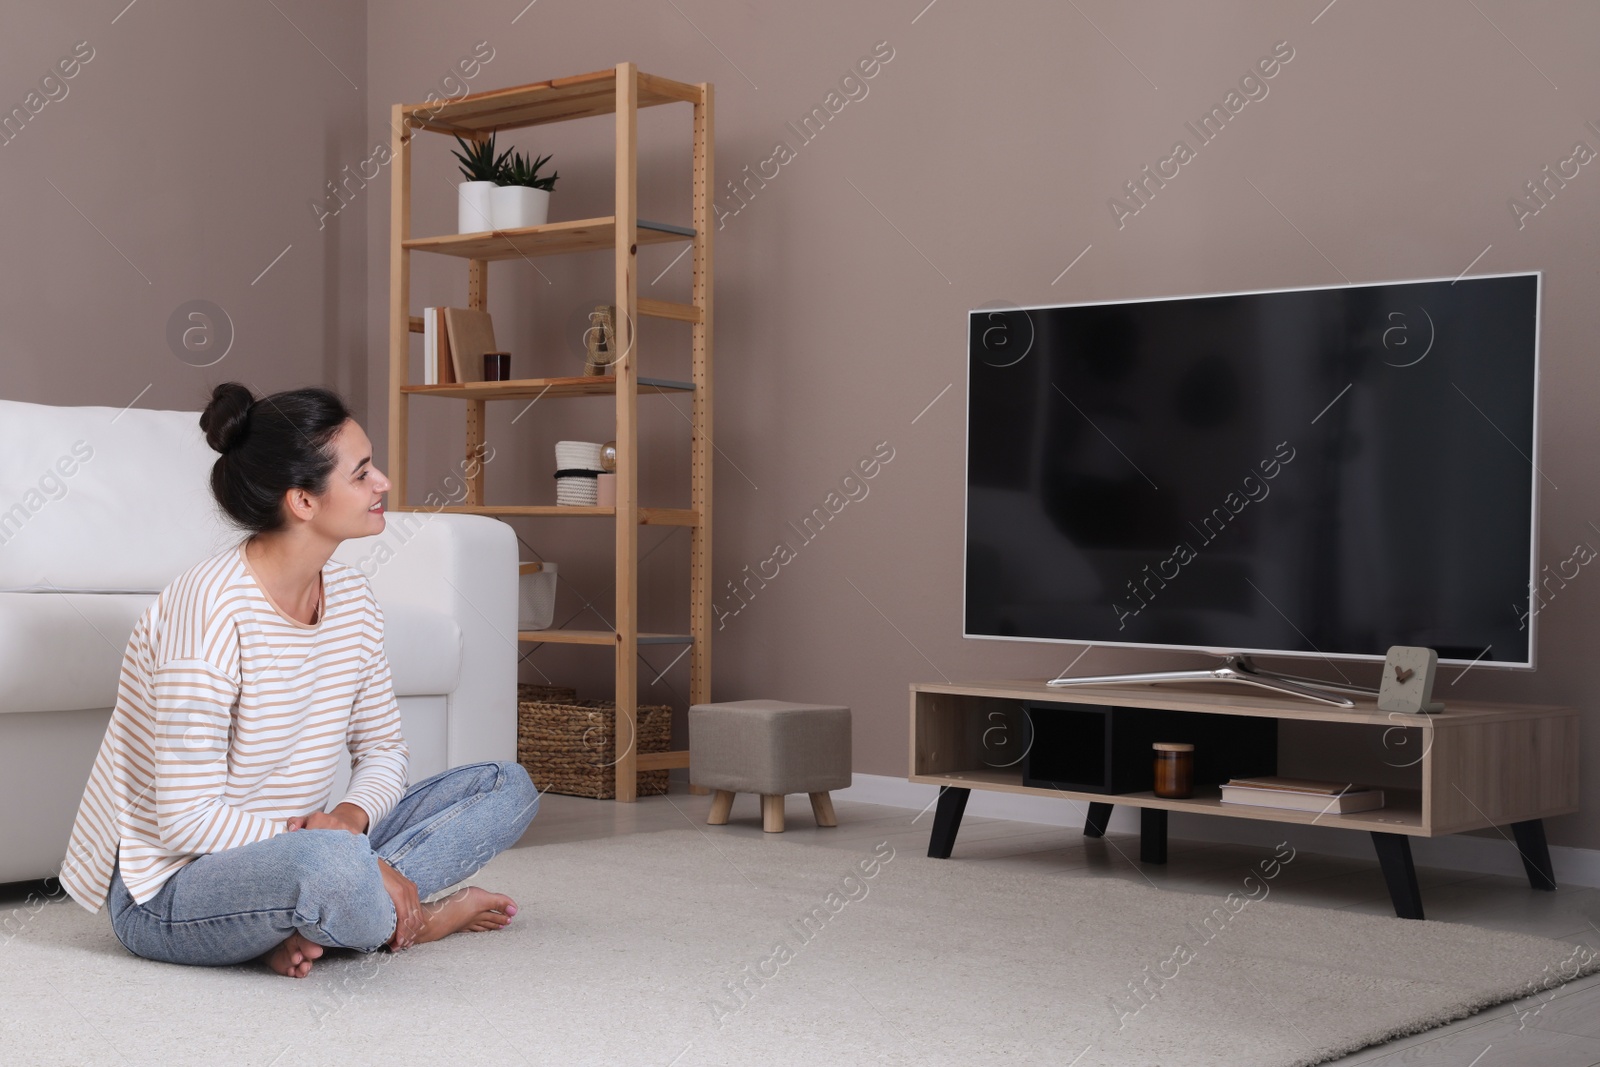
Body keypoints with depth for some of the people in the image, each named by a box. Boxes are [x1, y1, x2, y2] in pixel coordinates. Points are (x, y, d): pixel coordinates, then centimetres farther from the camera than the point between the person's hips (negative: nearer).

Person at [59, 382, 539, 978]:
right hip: (166, 889, -9)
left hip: (286, 845, 9)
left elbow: (382, 748, 10)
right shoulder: (209, 609, -23)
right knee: (338, 869, -43)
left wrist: (352, 816, -12)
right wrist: (333, 843, -26)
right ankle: (412, 918, -10)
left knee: (509, 788, 2)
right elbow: (187, 822, -24)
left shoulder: (351, 595, 1)